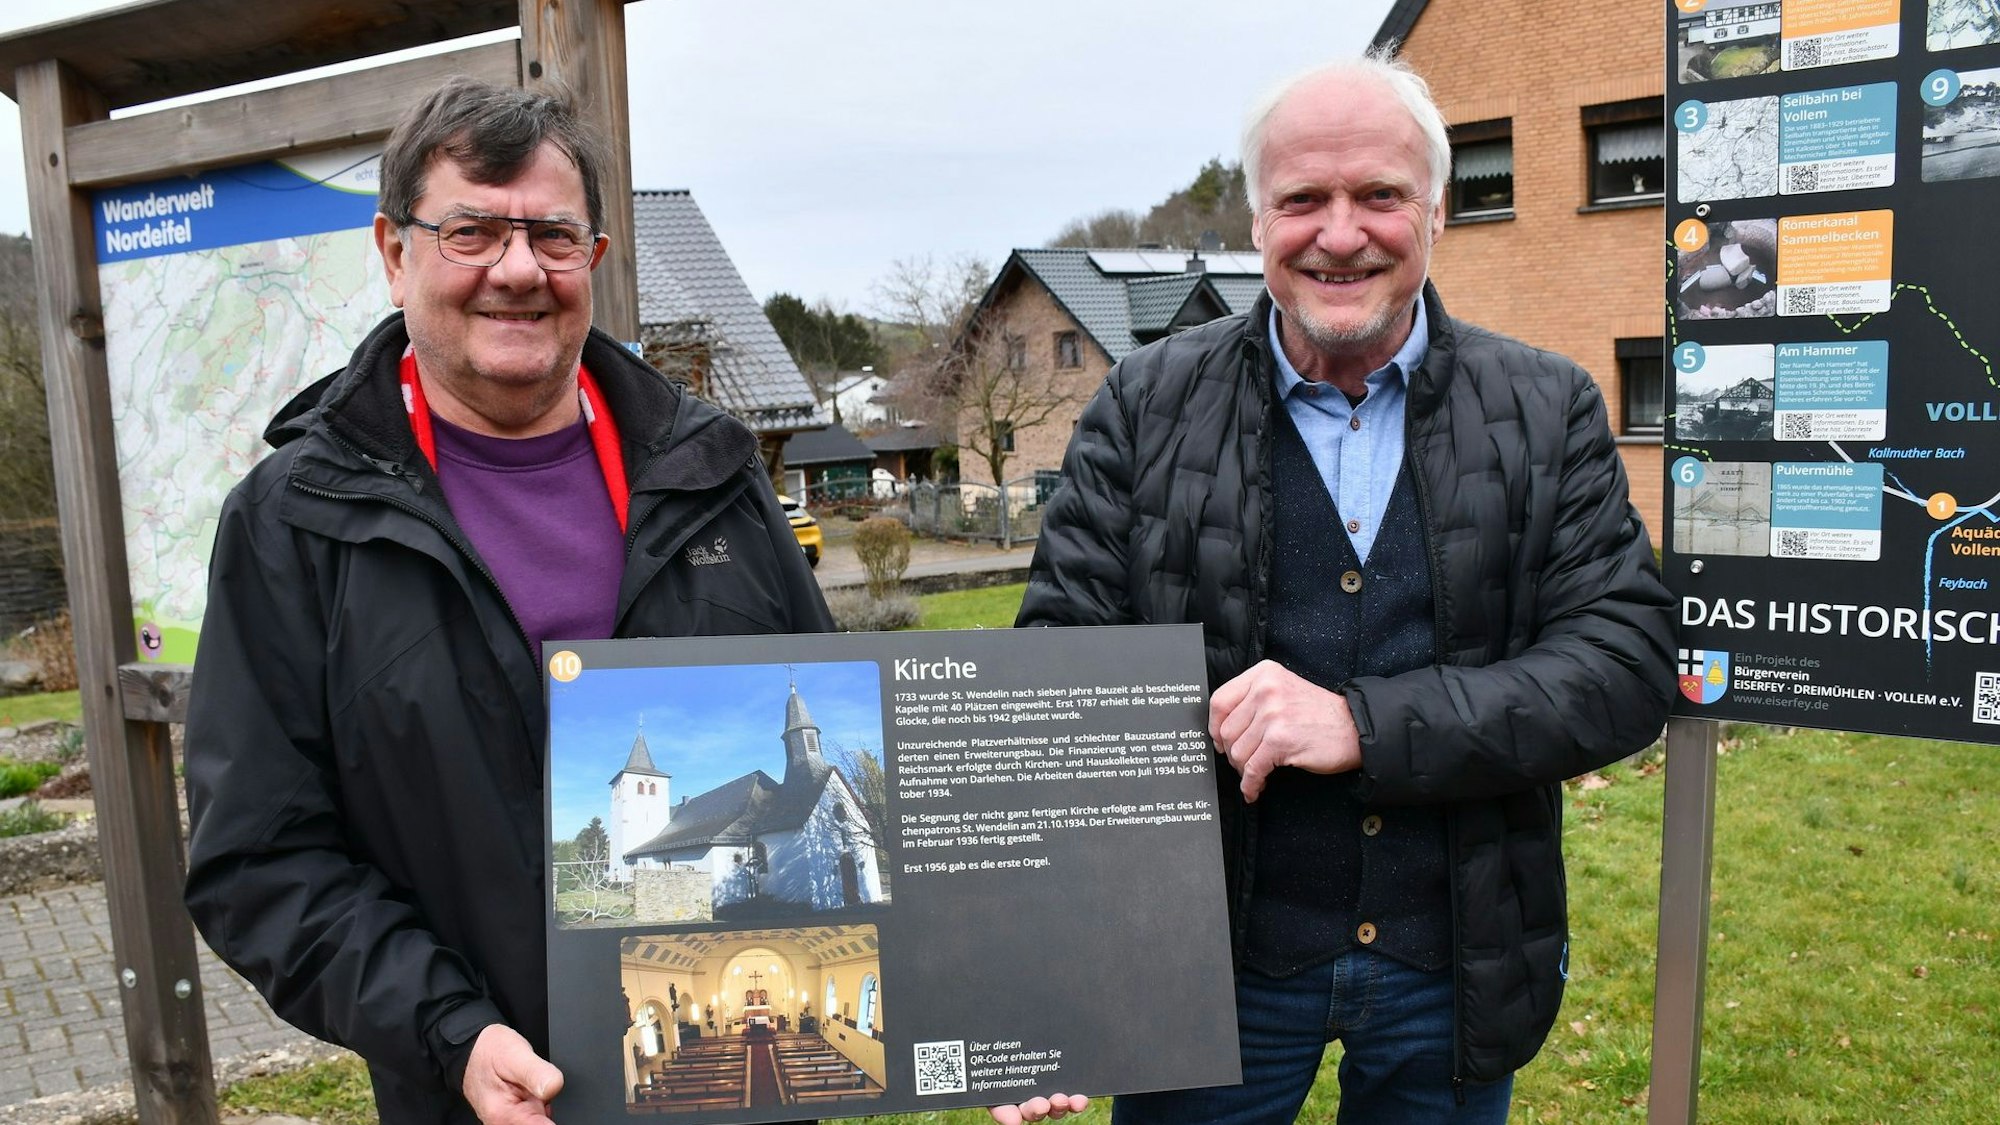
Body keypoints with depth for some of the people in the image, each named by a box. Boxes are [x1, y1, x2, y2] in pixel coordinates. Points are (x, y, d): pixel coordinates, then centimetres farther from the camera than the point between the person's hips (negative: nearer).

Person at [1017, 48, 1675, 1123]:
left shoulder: (1548, 411, -2)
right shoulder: (1148, 403, -5)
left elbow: (1628, 660, -9)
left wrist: (1365, 726, -23)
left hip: (1458, 970, 2)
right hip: (1211, 963, -1)